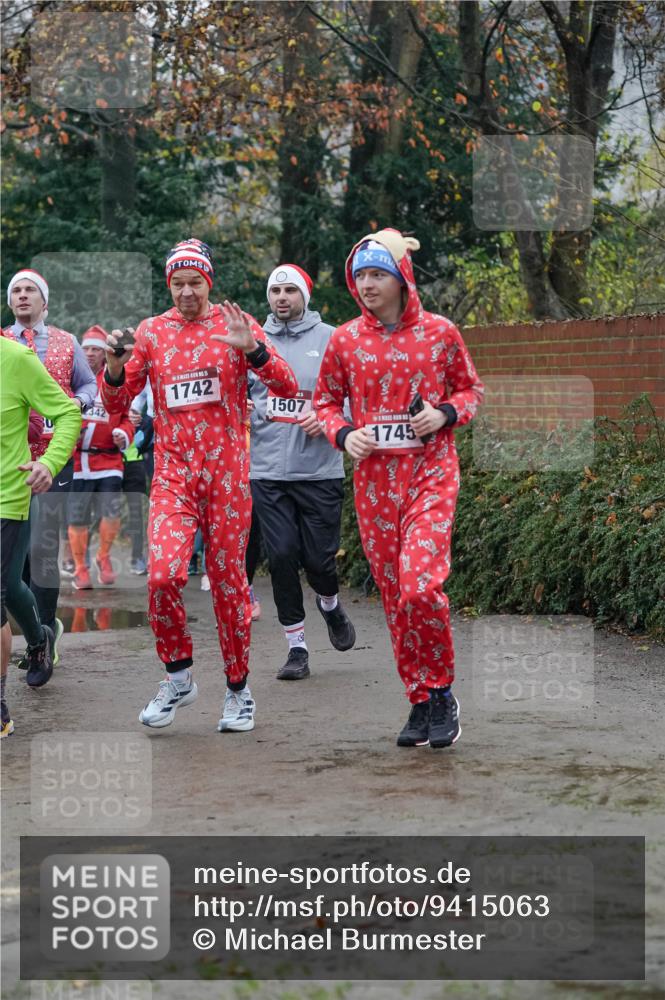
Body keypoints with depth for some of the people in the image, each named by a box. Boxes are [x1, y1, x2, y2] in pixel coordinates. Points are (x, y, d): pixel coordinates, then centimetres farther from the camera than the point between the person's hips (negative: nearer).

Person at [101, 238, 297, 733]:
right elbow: (117, 403, 11)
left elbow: (288, 387, -5)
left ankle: (239, 689, 20)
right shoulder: (151, 331, 8)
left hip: (227, 473, -1)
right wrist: (115, 366, -10)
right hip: (172, 471, 1)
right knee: (163, 573, -18)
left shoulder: (235, 324, 2)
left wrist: (251, 349, -21)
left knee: (228, 581, 5)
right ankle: (178, 675, 2)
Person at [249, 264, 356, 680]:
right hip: (268, 471, 2)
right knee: (282, 556, -3)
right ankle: (297, 648, 8)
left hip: (319, 470, -2)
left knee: (318, 558, -1)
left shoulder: (330, 340, 2)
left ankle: (331, 606, 34)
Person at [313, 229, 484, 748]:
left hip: (431, 475, -3)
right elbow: (326, 401, 15)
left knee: (420, 585, -19)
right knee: (394, 596, 6)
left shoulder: (440, 332, 0)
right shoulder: (345, 340, 5)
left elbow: (471, 389, 10)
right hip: (374, 480, 3)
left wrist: (446, 413, -10)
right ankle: (421, 702, 18)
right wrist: (343, 433, -5)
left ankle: (442, 690, 1)